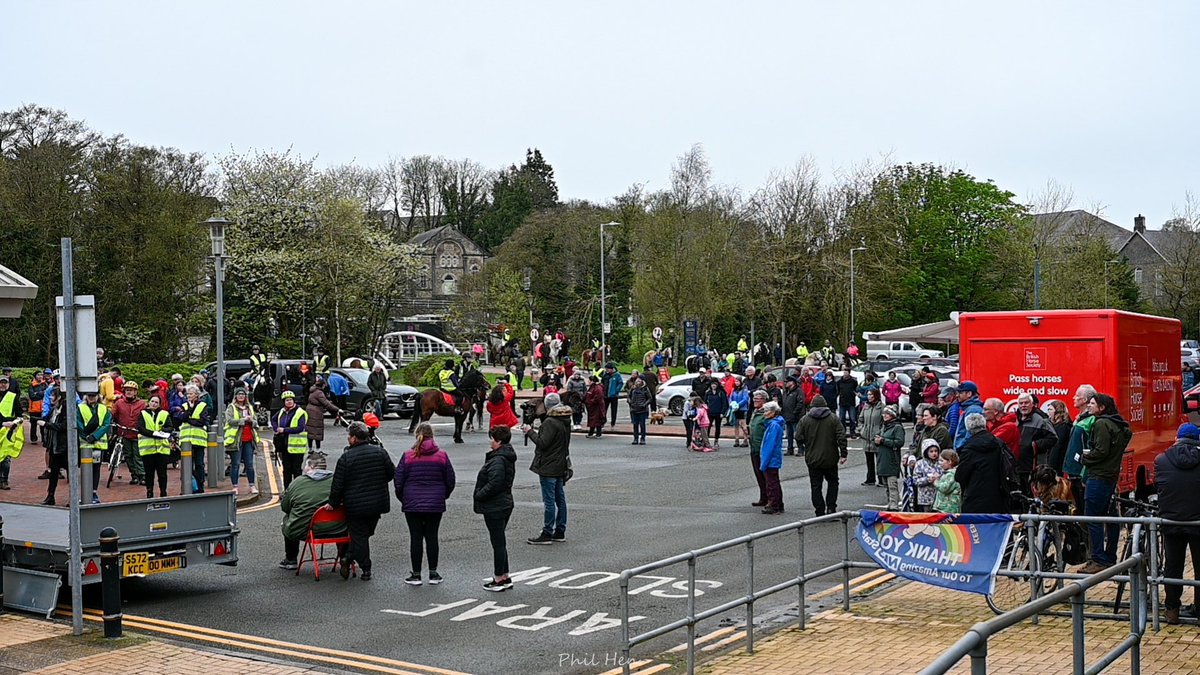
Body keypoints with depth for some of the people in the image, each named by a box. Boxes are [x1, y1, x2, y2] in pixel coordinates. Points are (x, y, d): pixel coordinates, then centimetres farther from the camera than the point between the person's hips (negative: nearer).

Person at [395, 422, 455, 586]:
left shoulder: (407, 456, -5)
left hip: (412, 504, -1)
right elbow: (450, 481, 2)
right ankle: (433, 574, 12)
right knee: (432, 537, 8)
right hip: (435, 505, 1)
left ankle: (416, 574, 9)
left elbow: (398, 482, -3)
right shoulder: (442, 456, -2)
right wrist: (443, 496, 19)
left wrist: (402, 498, 13)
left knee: (415, 537, 4)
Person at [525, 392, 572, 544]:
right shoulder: (565, 421, 10)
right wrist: (537, 432, 15)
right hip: (561, 466, 9)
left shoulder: (550, 422, -19)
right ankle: (560, 532, 19)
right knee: (560, 500, 12)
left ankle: (547, 533, -1)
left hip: (548, 468, -9)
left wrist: (530, 432, -9)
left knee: (549, 501, -5)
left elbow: (542, 443, -21)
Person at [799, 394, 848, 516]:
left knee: (816, 486, 5)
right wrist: (843, 454, -4)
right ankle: (831, 507, 5)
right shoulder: (833, 418, -1)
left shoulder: (804, 419, -2)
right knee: (832, 481, 17)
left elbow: (800, 438, -2)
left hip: (812, 459, 0)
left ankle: (820, 512, 3)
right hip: (830, 458, 0)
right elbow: (841, 437, -7)